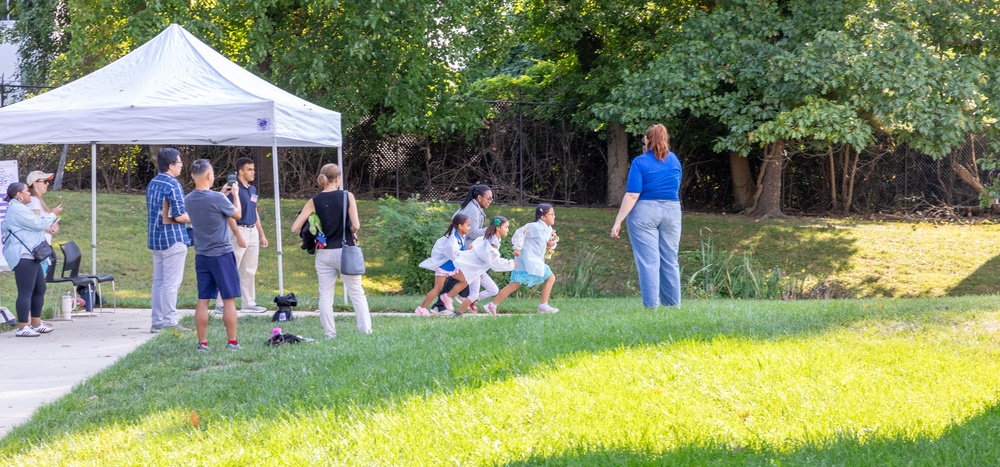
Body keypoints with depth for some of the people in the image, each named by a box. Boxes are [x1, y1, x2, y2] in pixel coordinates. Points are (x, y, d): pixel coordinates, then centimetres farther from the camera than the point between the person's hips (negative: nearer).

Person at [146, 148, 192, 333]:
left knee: (158, 282, 10)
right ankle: (169, 322, -5)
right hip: (173, 238, -9)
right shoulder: (172, 185, -15)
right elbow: (179, 216, -19)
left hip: (155, 238, 9)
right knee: (171, 282, -5)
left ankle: (157, 322, 12)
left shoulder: (152, 184, 13)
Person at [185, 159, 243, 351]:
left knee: (203, 300, 8)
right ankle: (232, 342, 5)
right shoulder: (217, 199, -18)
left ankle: (202, 342, 8)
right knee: (229, 299, 2)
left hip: (201, 255, 6)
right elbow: (237, 214, -1)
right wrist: (235, 194, 13)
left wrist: (222, 194, 23)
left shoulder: (188, 200, 1)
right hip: (221, 254, -6)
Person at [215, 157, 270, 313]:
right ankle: (220, 304, -1)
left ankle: (249, 303, 17)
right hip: (239, 230, -8)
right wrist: (238, 236, -22)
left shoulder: (252, 189, 13)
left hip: (253, 231, 8)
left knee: (250, 271, 11)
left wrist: (262, 234, 18)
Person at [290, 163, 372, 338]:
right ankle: (366, 330, 4)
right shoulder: (347, 196, -7)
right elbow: (355, 225, -14)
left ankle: (329, 333, 7)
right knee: (357, 293, 8)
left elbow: (295, 228, -6)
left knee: (325, 295, 8)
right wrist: (352, 233, 8)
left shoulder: (314, 201, -2)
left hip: (324, 253, 1)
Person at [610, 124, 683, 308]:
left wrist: (618, 221, -12)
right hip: (672, 211, 5)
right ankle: (673, 304, 12)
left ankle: (651, 305, -7)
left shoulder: (640, 162, -7)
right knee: (670, 260, 10)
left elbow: (632, 195, -13)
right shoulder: (674, 160, 9)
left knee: (648, 260, -4)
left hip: (644, 212, -4)